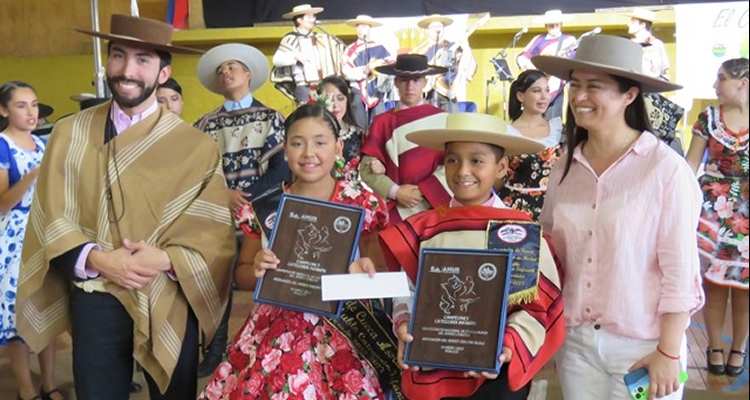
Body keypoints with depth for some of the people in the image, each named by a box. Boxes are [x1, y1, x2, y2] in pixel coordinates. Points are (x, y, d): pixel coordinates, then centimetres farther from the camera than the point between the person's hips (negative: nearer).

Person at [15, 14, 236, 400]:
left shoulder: (195, 146, -4)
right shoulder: (69, 134, 1)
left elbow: (214, 234, -5)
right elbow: (50, 220, -1)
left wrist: (165, 259, -23)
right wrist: (97, 259, -18)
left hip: (169, 303, -1)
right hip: (94, 300, 1)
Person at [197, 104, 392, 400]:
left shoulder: (364, 205, -1)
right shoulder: (264, 209, 3)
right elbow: (242, 276, 13)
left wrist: (364, 270, -15)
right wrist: (257, 269, -9)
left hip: (344, 328, -1)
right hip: (277, 327, 1)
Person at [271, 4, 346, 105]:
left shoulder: (318, 38, 16)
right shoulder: (291, 38, -1)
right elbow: (277, 59, -9)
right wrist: (295, 55, -21)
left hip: (322, 85, 6)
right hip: (303, 85, -6)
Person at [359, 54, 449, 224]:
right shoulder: (382, 122, 4)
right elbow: (367, 167, -1)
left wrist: (424, 192, -12)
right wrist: (395, 192, -13)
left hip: (433, 206, 0)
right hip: (395, 209, 0)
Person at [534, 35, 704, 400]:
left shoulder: (667, 169, -14)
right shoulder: (564, 169, 1)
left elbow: (680, 273, -12)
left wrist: (669, 353, -12)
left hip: (643, 344, -4)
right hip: (574, 340, 4)